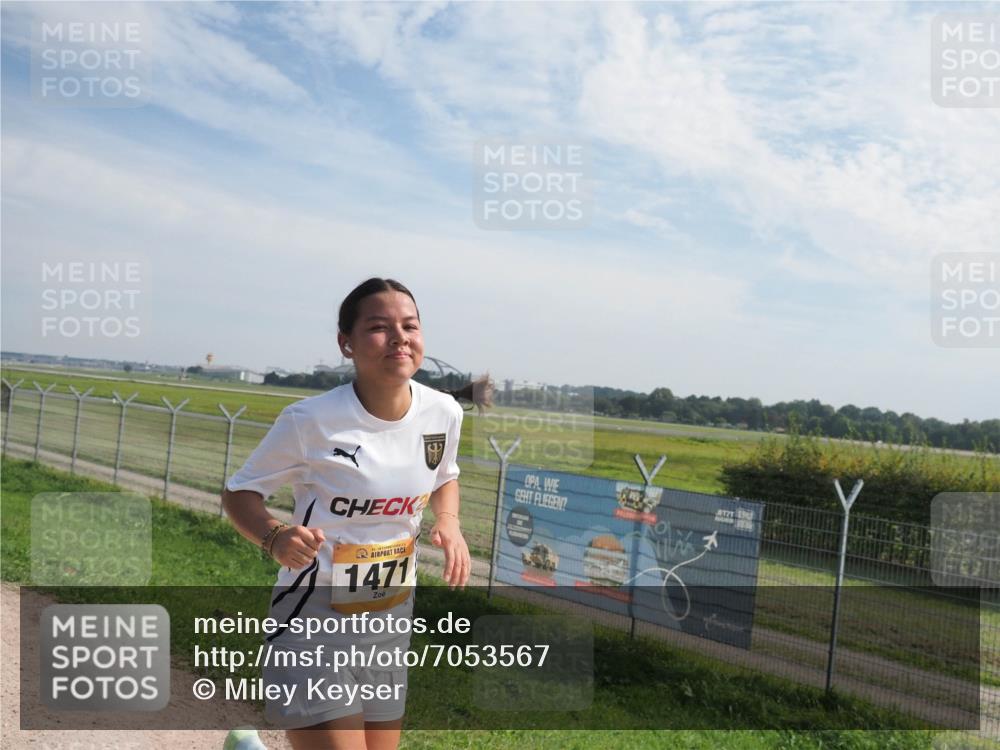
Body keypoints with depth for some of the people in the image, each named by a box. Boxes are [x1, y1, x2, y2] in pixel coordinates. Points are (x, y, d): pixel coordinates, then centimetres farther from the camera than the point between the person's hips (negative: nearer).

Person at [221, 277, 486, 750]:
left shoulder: (444, 412, -5)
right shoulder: (311, 420, -19)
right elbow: (239, 493, -7)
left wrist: (449, 522, -6)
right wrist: (275, 538, -26)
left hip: (391, 620, 6)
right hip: (315, 621, -5)